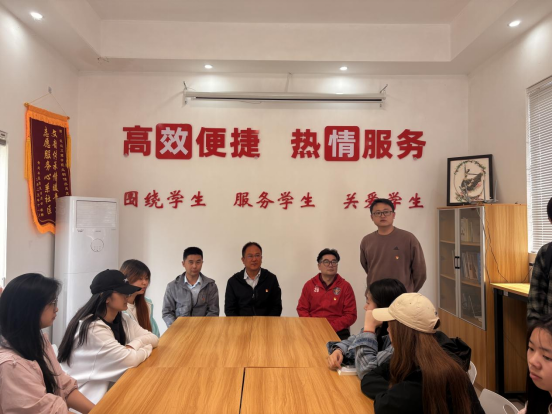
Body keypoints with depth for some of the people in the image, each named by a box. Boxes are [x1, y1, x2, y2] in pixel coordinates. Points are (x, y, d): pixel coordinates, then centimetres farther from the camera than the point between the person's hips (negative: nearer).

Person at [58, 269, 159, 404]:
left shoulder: (122, 320, 2)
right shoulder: (92, 328, -24)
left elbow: (153, 338, 0)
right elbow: (130, 360, -25)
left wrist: (135, 344, -17)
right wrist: (147, 347, -7)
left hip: (109, 387, 7)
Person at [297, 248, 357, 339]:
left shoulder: (345, 286, 3)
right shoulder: (309, 285, 8)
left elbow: (351, 315, 0)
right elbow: (302, 309, 8)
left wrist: (331, 327, -13)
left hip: (338, 331, -1)